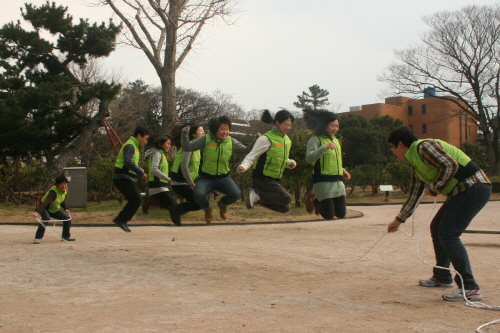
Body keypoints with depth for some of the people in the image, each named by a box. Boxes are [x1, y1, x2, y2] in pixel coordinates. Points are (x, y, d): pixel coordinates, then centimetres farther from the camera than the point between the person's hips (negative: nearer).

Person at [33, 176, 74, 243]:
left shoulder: (65, 191, -7)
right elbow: (45, 202, -47)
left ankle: (65, 236, 21)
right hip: (45, 209, -8)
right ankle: (37, 238, -28)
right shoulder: (53, 192, -34)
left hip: (55, 209, 8)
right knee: (46, 218, -36)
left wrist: (65, 209, 23)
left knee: (67, 218, 3)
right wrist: (37, 211, -59)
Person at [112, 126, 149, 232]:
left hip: (128, 179, 10)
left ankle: (122, 220, 15)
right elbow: (128, 162, -26)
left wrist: (139, 169, 6)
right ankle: (120, 219, -7)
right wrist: (141, 173, -23)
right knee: (136, 200, -12)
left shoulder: (134, 146, 20)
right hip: (123, 178, -10)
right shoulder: (129, 146, -13)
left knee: (135, 200, 11)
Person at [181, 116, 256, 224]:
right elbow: (187, 147, -7)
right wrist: (185, 134, -23)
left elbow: (246, 150, 4)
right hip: (206, 177, -2)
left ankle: (222, 204, 15)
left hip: (223, 177, 2)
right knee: (198, 194, -32)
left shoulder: (231, 142, 1)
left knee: (236, 194, -25)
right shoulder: (205, 140, -7)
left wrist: (256, 140, -9)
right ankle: (207, 208, 9)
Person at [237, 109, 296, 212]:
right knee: (286, 198, -23)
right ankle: (257, 195, -9)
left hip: (274, 180, 8)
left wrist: (290, 163, 0)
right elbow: (251, 156, -14)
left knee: (285, 208, 7)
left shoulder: (287, 140, 9)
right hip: (263, 179, -8)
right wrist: (243, 166, -33)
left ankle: (256, 195, 11)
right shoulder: (266, 139, -14)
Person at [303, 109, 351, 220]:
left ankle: (317, 198, 30)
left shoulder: (336, 141, 19)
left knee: (341, 214, 5)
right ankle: (314, 199, 24)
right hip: (323, 182, -7)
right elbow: (309, 158, -20)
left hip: (338, 182, 7)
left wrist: (343, 171, 14)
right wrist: (324, 147, -27)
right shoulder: (316, 140, -6)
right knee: (329, 215, -6)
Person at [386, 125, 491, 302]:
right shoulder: (415, 163, 19)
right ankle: (442, 277, 29)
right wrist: (398, 220, 34)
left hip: (474, 188, -10)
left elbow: (450, 166, -23)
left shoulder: (425, 147, -10)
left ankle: (470, 288, -14)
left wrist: (433, 188, -12)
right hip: (461, 192, 10)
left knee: (448, 234, -14)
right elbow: (414, 195, 27)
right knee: (437, 227, 17)